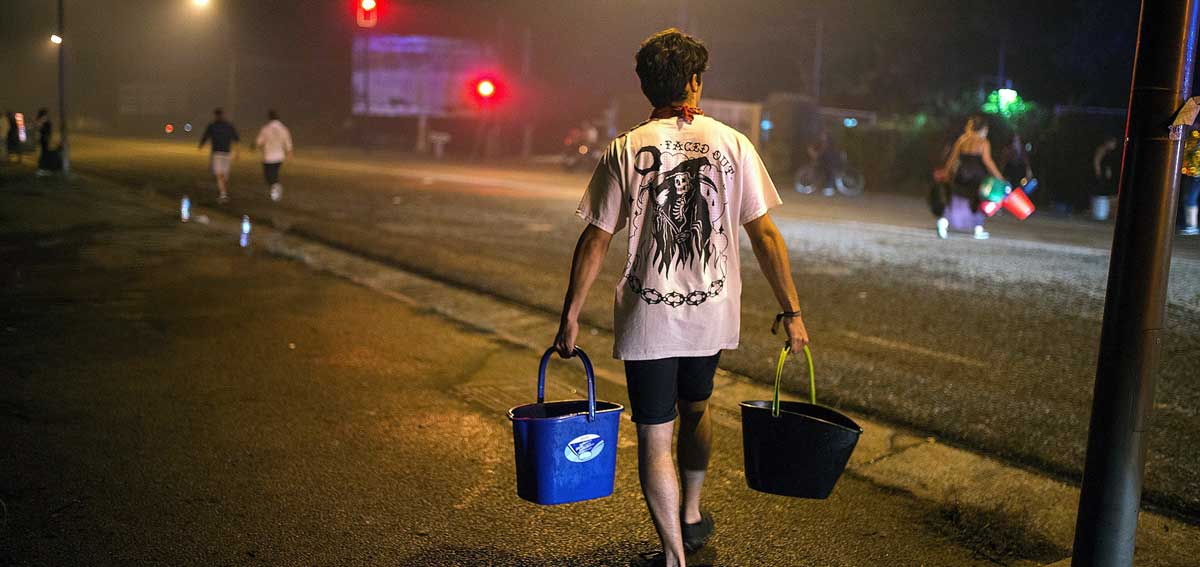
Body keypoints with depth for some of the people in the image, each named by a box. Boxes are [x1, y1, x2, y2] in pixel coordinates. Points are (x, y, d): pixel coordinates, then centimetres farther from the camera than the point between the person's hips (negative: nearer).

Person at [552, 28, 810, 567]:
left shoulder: (625, 150, -7)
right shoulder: (732, 144, -4)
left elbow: (595, 240, -6)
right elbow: (765, 234, -5)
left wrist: (571, 315, 2)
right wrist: (790, 310, 2)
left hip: (647, 316, -3)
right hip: (712, 311, 3)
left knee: (655, 437, 5)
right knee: (695, 408, 27)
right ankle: (691, 517, 45)